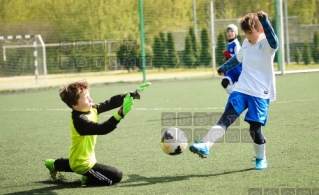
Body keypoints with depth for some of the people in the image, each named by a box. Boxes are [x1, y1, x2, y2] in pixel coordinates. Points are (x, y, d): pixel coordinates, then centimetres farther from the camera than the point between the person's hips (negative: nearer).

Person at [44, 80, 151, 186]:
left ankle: (56, 164, 35)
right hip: (82, 164, -9)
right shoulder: (79, 120, -32)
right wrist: (120, 113, -52)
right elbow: (102, 129, -44)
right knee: (116, 176, -11)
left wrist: (133, 94, -16)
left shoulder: (91, 109, -7)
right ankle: (88, 177, 0)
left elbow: (111, 102, -8)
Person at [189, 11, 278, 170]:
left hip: (261, 94, -5)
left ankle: (261, 159, 21)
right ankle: (205, 146, -25)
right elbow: (238, 58, 29)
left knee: (254, 128, -3)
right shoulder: (246, 43, 9)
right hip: (241, 90, 5)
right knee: (226, 118, -12)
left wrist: (264, 21, -52)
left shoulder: (267, 44, -11)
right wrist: (224, 68, 46)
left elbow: (274, 41, -37)